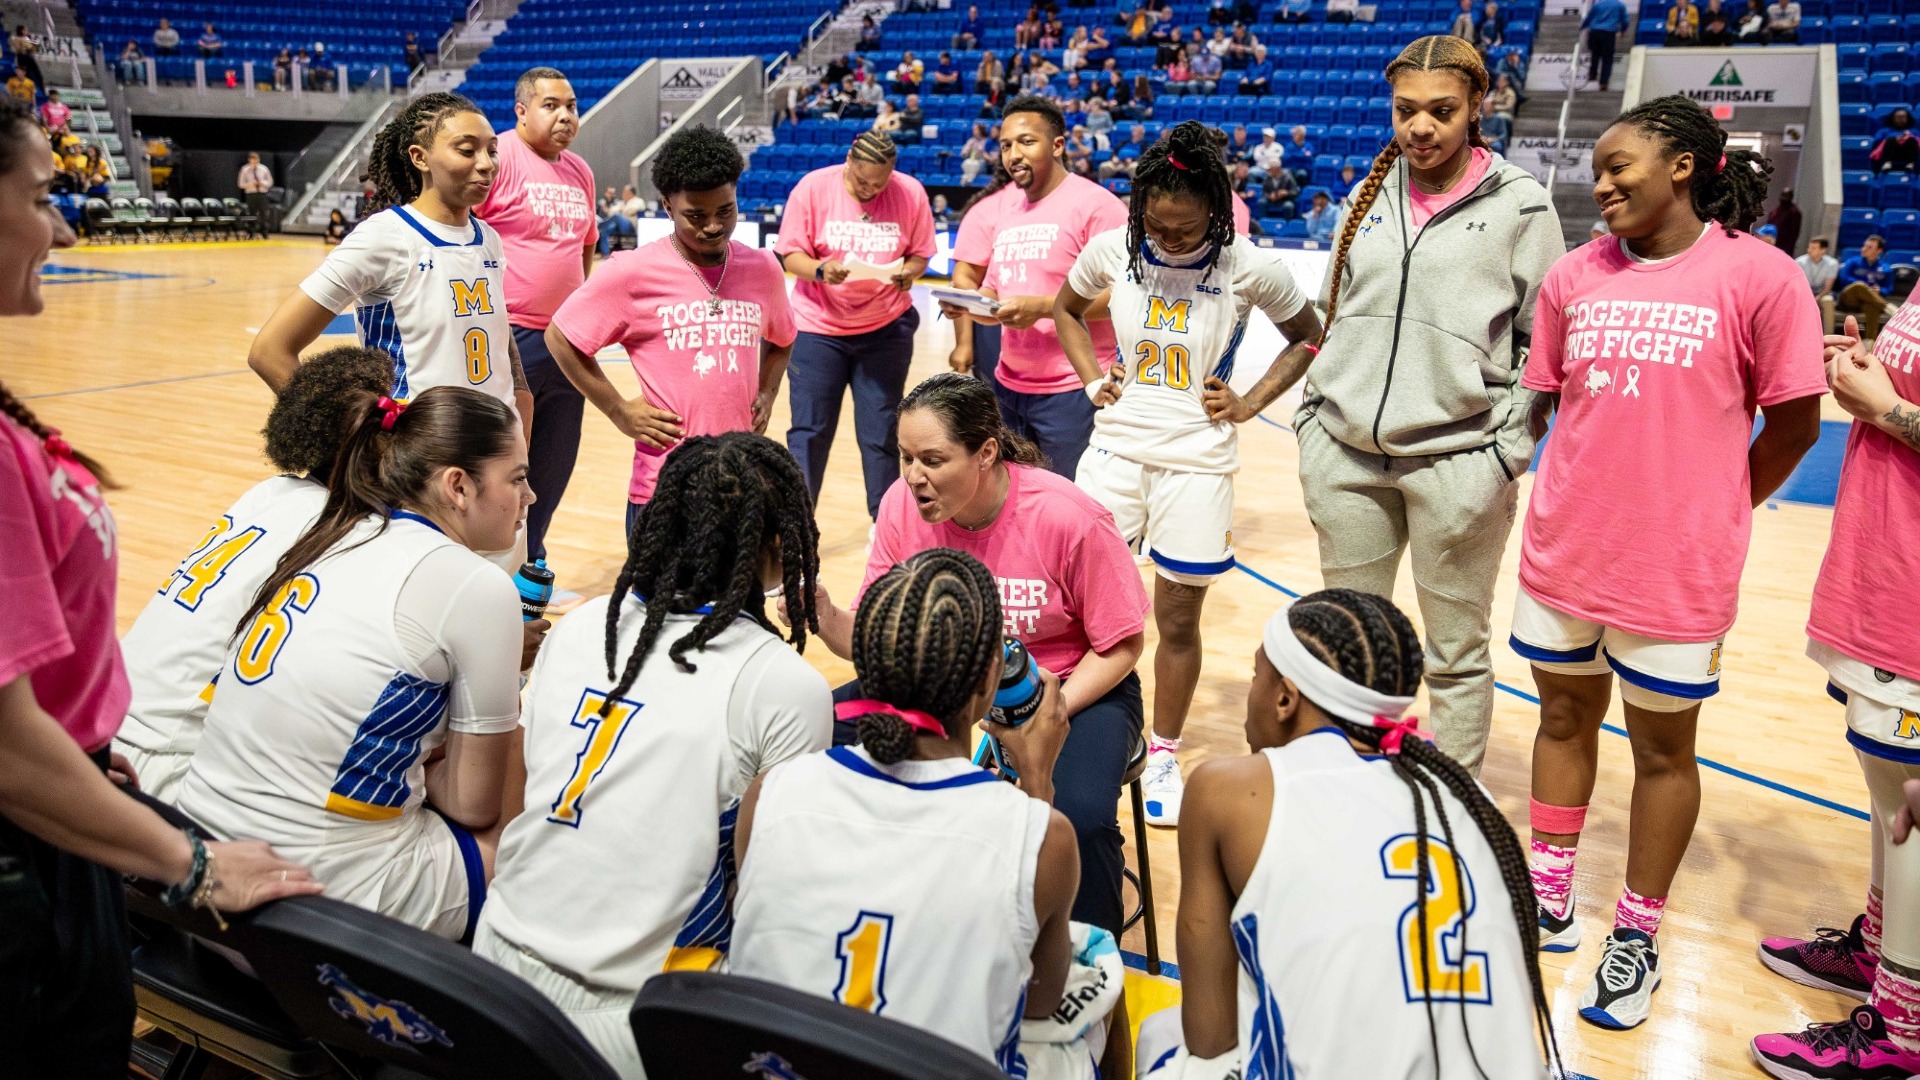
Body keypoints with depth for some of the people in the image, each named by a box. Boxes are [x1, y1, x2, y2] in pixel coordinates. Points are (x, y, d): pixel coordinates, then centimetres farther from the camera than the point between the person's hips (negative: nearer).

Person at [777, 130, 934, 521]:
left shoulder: (911, 193, -6)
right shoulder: (813, 187, -9)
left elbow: (919, 254, 1)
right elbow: (790, 254, -8)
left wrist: (908, 273, -21)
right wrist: (821, 270, -27)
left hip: (885, 328, 1)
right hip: (818, 327, -1)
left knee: (881, 433, 5)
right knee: (809, 431, 2)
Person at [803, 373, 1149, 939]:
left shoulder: (1069, 518, -24)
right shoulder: (903, 505, -12)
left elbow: (1121, 645, -12)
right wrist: (824, 617, -30)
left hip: (1075, 686, -4)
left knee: (1079, 817, -32)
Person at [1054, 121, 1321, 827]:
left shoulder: (1249, 269, -11)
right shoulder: (1112, 251, -5)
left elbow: (1309, 338, 7)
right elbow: (1066, 309, 16)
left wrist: (1248, 404, -3)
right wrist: (1093, 379, 3)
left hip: (1198, 461, -2)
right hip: (1116, 448, 2)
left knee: (1178, 620, 7)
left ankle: (1163, 757, 25)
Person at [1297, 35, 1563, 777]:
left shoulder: (1519, 204, -2)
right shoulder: (1371, 195, 10)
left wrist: (1506, 452, -8)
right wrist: (1313, 417, 12)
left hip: (1457, 460, -4)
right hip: (1345, 453, 4)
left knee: (1457, 653, 8)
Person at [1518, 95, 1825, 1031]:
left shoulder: (1757, 275, -9)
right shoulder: (1575, 276, 2)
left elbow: (1795, 421, -3)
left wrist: (1713, 516, 3)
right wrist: (1573, 500, 8)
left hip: (1674, 569, -4)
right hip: (1563, 553, 4)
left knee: (1662, 745, 11)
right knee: (1564, 717, 17)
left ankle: (1637, 935, 29)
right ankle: (1549, 902, 35)